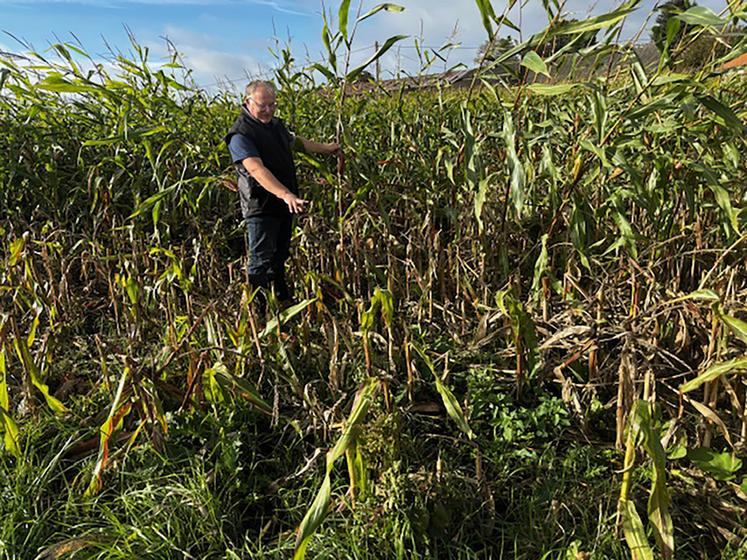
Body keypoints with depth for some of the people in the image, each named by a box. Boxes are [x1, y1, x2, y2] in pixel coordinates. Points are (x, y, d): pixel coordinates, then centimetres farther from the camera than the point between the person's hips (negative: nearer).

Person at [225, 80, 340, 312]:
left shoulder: (275, 124, 11)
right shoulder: (240, 134, -18)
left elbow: (296, 141, 30)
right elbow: (257, 169, -33)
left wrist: (326, 148, 39)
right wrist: (286, 194, -45)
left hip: (284, 204, 8)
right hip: (261, 208, -8)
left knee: (281, 255, 21)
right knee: (261, 262, -6)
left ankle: (283, 297, 38)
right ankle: (256, 308, 5)